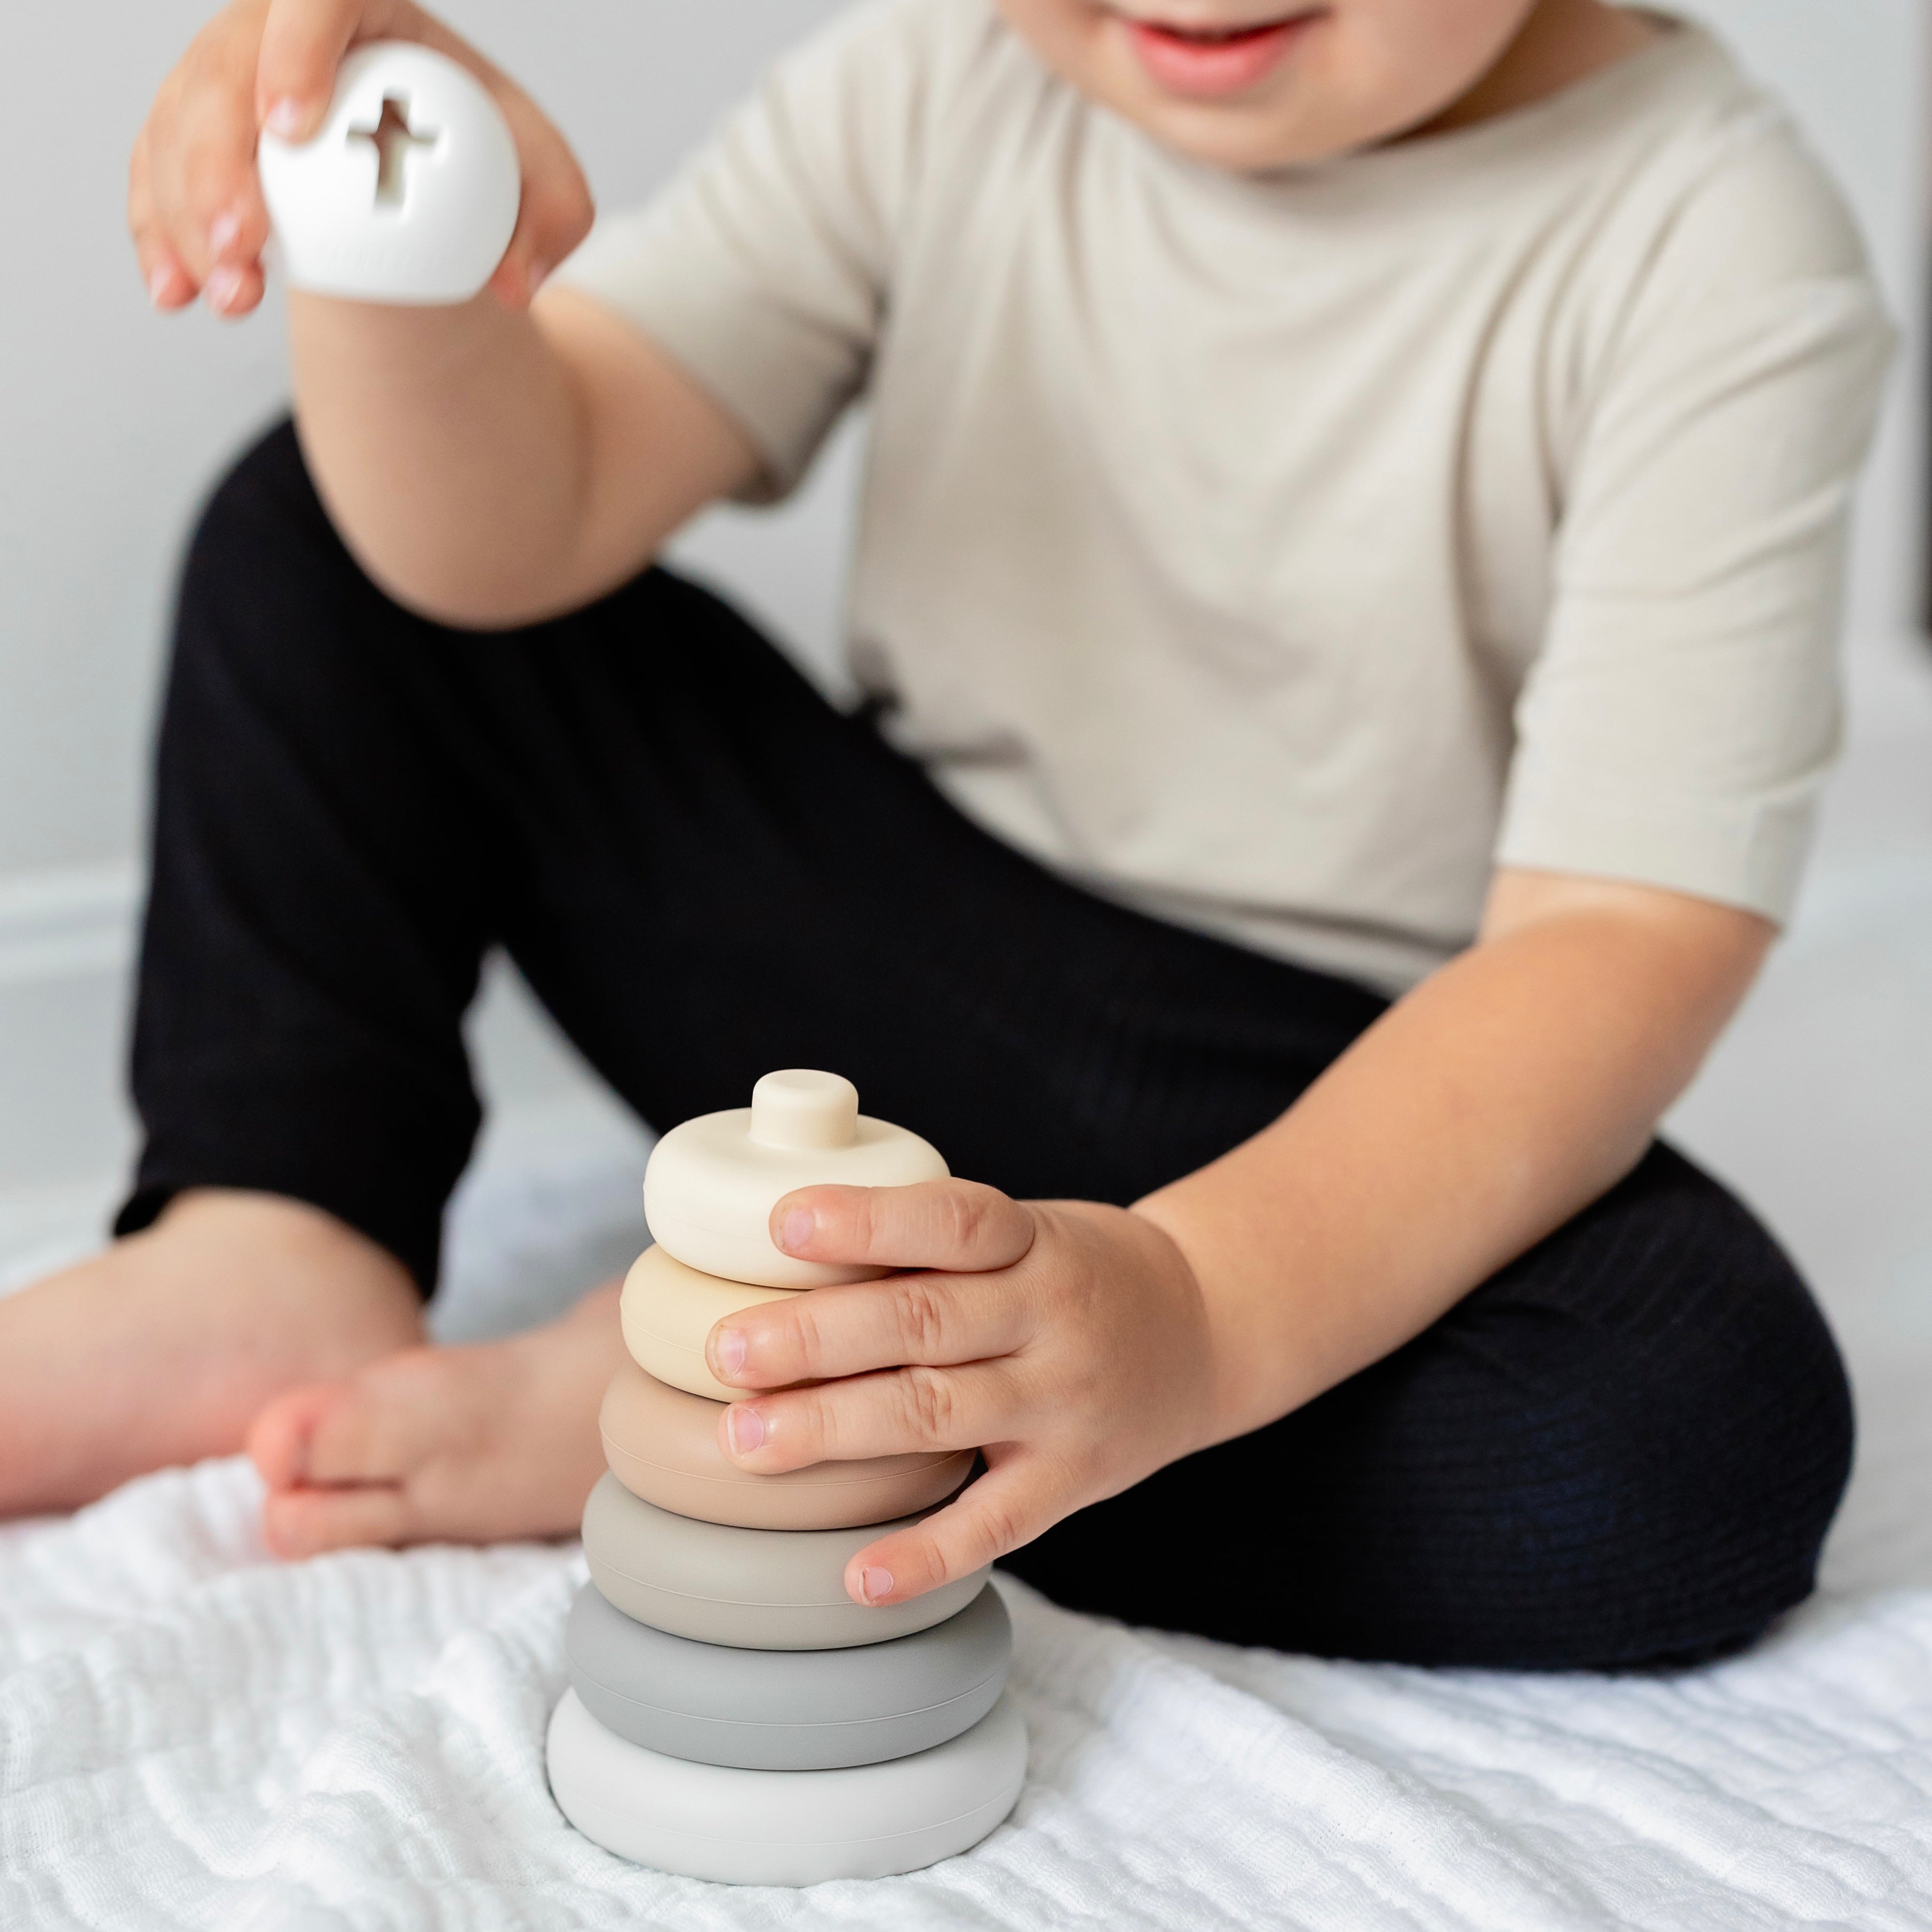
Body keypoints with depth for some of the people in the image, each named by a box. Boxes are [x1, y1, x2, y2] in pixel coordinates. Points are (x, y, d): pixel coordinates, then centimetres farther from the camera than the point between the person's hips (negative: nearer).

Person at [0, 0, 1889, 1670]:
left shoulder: (1711, 255, -19)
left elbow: (1621, 941, -26)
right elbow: (510, 526, -12)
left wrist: (1198, 1309, -41)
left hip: (1362, 1118, -2)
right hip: (895, 963, 3)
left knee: (1715, 1429, -35)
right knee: (332, 530, -2)